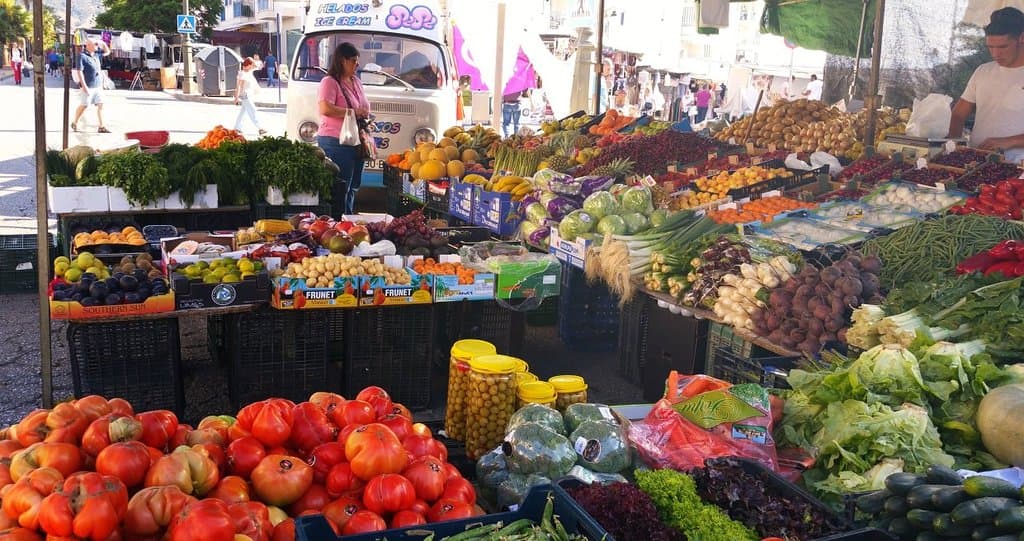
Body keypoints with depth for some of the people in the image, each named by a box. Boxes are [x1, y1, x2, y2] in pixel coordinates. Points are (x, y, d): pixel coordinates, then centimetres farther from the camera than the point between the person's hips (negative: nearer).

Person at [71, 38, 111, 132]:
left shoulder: (96, 54, 10)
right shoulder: (82, 56, -12)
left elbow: (107, 51, 26)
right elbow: (79, 71, -16)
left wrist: (102, 43, 6)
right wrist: (84, 86, -21)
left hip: (98, 86, 7)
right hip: (89, 86, -7)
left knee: (100, 105, 3)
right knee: (84, 105, 2)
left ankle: (101, 127, 5)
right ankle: (74, 123, 19)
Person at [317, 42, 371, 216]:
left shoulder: (355, 81, 17)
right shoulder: (329, 82, -9)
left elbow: (364, 107, 30)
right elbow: (325, 109, -25)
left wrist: (365, 116, 7)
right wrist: (353, 112, -20)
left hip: (356, 142, 9)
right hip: (336, 142, -9)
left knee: (352, 187, 16)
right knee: (339, 190, -8)